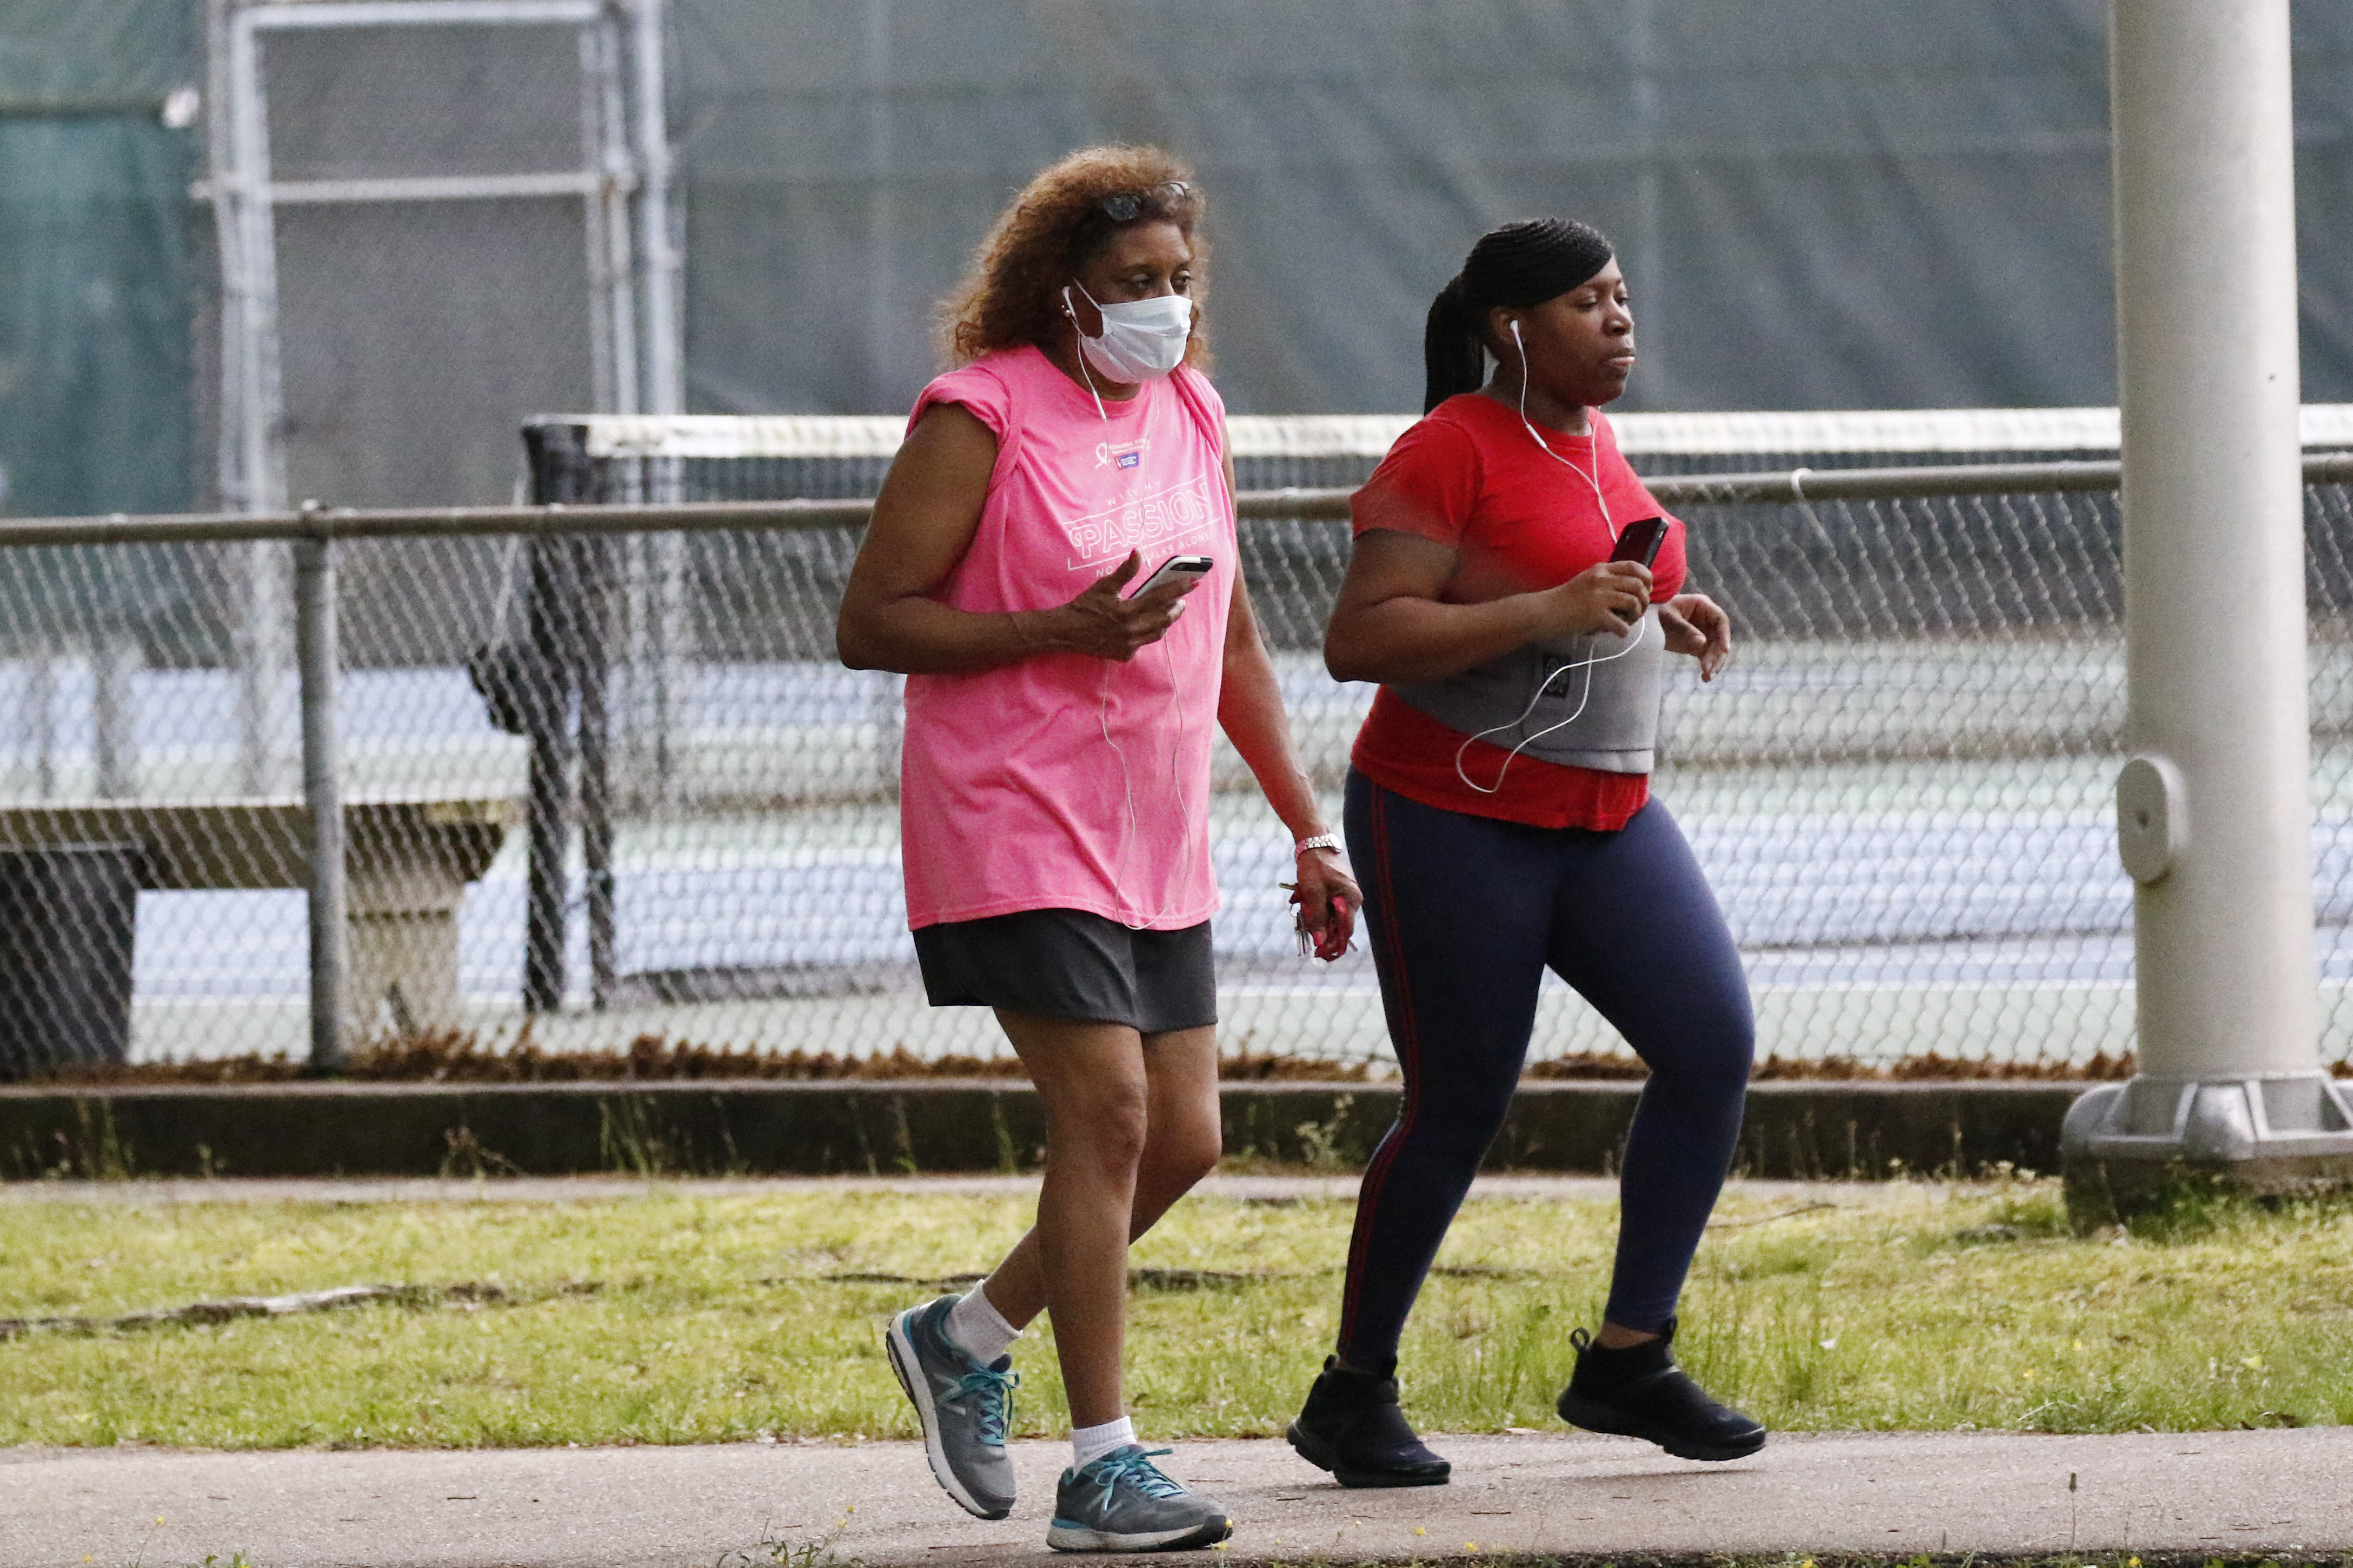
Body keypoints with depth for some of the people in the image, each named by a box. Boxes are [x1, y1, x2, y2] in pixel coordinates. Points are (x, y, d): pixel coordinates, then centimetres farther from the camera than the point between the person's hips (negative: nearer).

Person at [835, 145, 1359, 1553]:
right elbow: (874, 622, -11)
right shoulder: (981, 415, -9)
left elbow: (1234, 646, 21)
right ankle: (1102, 1466, -11)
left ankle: (969, 1336, 26)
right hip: (1016, 831, -7)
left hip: (1156, 847, 8)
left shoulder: (1190, 416, 13)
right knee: (1106, 1109, -15)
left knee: (1183, 1136, 5)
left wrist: (1312, 830, 17)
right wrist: (1063, 631, -21)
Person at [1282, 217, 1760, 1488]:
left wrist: (1660, 613, 7)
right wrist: (1551, 609, -26)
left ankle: (1626, 1360, -1)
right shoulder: (1447, 453, -13)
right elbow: (1358, 639, -20)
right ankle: (1352, 1395, 15)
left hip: (1601, 819, 7)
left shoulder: (1586, 441, 11)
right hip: (1453, 821, -7)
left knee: (1714, 1044, -9)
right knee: (1457, 1116, -3)